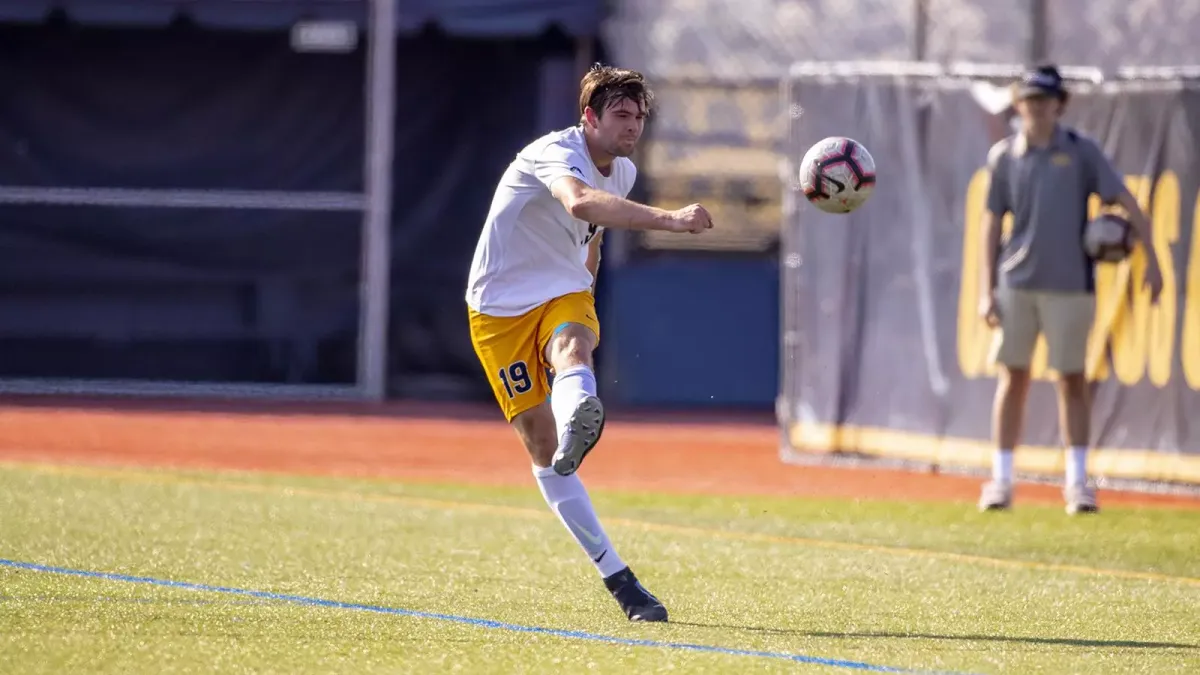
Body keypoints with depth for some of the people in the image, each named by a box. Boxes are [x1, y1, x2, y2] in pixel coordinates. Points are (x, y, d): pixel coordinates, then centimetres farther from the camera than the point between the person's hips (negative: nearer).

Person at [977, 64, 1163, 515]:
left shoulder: (1081, 152, 0)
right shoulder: (1004, 156, 6)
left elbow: (1127, 203, -2)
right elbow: (992, 223, 9)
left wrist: (1151, 259, -10)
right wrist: (987, 289, 3)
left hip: (1070, 286, -1)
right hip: (1017, 285, 1)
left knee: (1073, 380, 1)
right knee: (1014, 378, 3)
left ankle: (1077, 482, 7)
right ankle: (1001, 480, 8)